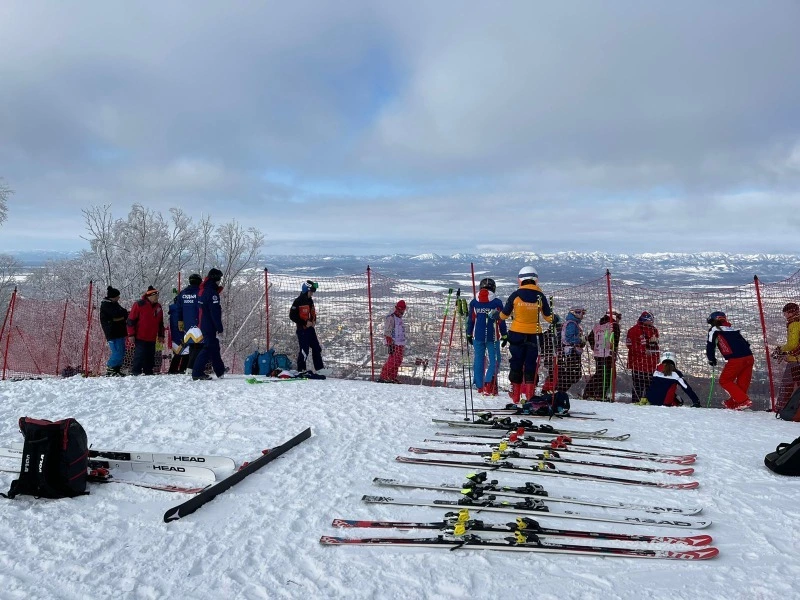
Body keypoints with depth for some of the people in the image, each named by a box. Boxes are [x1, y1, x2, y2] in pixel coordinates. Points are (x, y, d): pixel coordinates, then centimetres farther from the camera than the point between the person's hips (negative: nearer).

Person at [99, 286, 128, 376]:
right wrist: (124, 311, -1)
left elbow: (125, 316, 11)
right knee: (117, 352, -12)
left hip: (119, 332, 9)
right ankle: (109, 370, -5)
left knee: (121, 352, 10)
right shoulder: (106, 304, -7)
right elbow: (117, 314, -21)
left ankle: (117, 370, 15)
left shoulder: (113, 304, 21)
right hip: (112, 333, -9)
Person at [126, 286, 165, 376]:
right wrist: (131, 334, -10)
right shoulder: (139, 304, -7)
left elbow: (160, 323, 21)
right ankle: (135, 372, -1)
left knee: (150, 357, 8)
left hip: (152, 338, 6)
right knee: (139, 355, -8)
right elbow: (131, 320, -7)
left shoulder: (158, 307, 13)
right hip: (140, 338, -6)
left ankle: (148, 372, 14)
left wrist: (161, 335, 17)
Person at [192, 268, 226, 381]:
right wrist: (220, 328, -18)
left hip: (202, 324, 10)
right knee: (209, 348, -6)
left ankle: (220, 371, 29)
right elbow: (215, 313, -21)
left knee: (214, 346, 18)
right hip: (210, 325, -10)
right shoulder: (212, 292, -18)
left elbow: (199, 309, 18)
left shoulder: (202, 290, 12)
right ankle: (197, 373, -9)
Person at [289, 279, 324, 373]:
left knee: (317, 348, 11)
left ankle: (320, 368, 20)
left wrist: (314, 321, 4)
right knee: (304, 350, -6)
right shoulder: (298, 301, -13)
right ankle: (301, 370, 4)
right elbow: (292, 315, -15)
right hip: (302, 329, -8)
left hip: (311, 328, 8)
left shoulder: (310, 301, 12)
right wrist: (305, 323, -18)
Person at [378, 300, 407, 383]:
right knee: (392, 361, -14)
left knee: (398, 362, 7)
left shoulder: (399, 318, 19)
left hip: (400, 344, 9)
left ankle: (392, 378, 14)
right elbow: (387, 333, -14)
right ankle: (383, 377, -10)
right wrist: (390, 344, -21)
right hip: (394, 344, -9)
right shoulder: (390, 318, -9)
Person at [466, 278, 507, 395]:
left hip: (478, 336, 3)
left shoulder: (473, 302, 4)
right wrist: (505, 336, 8)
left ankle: (480, 386, 14)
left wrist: (469, 335, 17)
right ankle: (489, 383, -14)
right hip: (492, 337, -3)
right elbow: (501, 321, -1)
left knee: (479, 360, 11)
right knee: (494, 360, 5)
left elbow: (470, 320, 8)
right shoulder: (497, 302, -4)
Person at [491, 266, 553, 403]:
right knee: (531, 365, 8)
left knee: (516, 364, 11)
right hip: (534, 335, 0)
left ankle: (515, 397, 16)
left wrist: (494, 315, 23)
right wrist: (555, 319, 29)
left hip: (517, 335, 0)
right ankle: (530, 396, 3)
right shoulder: (540, 296, -2)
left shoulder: (515, 295, -5)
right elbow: (548, 317, 6)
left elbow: (504, 315, 2)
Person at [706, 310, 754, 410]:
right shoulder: (733, 330, 26)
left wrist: (712, 360, 17)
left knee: (724, 381, 7)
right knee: (742, 383, 16)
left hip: (735, 360, -7)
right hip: (749, 357, 7)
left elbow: (710, 346, 4)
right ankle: (733, 403, 22)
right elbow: (746, 343, 25)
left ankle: (743, 401, -2)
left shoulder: (715, 330, 8)